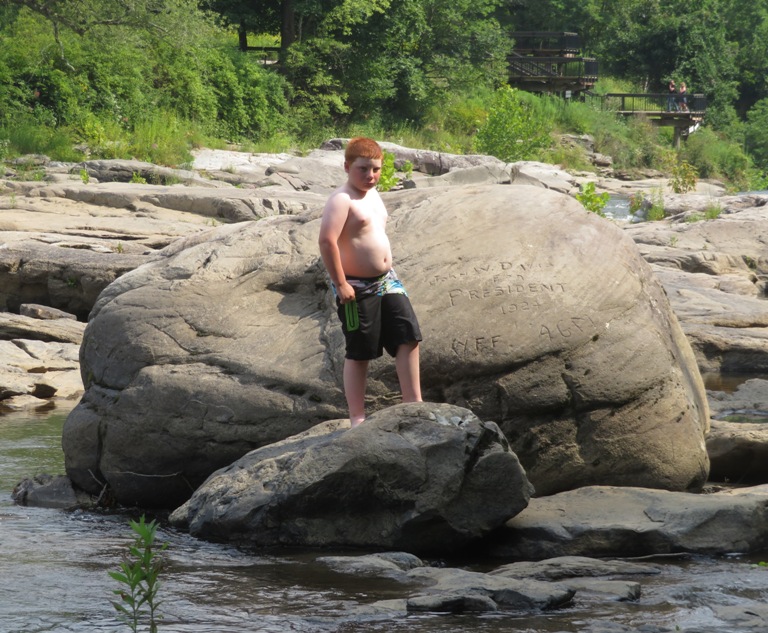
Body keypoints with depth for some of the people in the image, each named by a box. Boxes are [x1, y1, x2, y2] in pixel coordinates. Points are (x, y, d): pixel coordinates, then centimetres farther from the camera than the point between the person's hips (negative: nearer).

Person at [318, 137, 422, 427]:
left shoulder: (373, 194, 11)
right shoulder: (342, 200, -17)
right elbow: (327, 240, -27)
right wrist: (340, 284, -26)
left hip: (386, 282, 8)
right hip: (357, 288, -8)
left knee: (408, 337, 1)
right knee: (359, 354, 0)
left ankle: (413, 403, 8)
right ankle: (357, 419, 8)